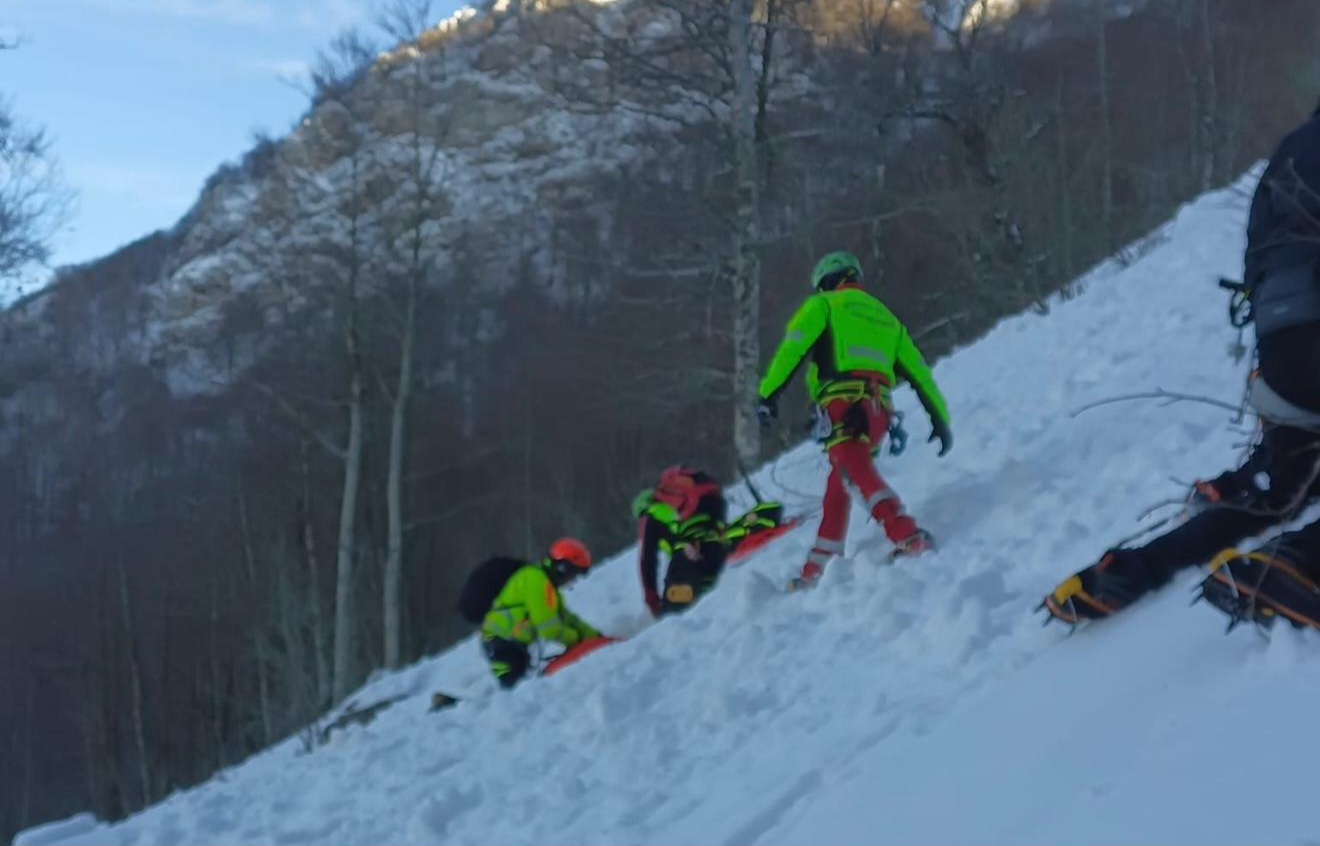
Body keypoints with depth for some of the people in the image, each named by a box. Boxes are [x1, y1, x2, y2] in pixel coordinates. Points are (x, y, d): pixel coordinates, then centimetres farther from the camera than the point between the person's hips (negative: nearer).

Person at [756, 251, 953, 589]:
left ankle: (909, 536, -42)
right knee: (838, 486, 15)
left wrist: (769, 393, -7)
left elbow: (793, 347, -2)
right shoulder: (886, 317, 30)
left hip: (843, 403, -7)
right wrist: (940, 418, 22)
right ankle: (817, 569, 16)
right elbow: (918, 371, 23)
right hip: (880, 410, 7)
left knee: (856, 471, -22)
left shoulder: (823, 304, 14)